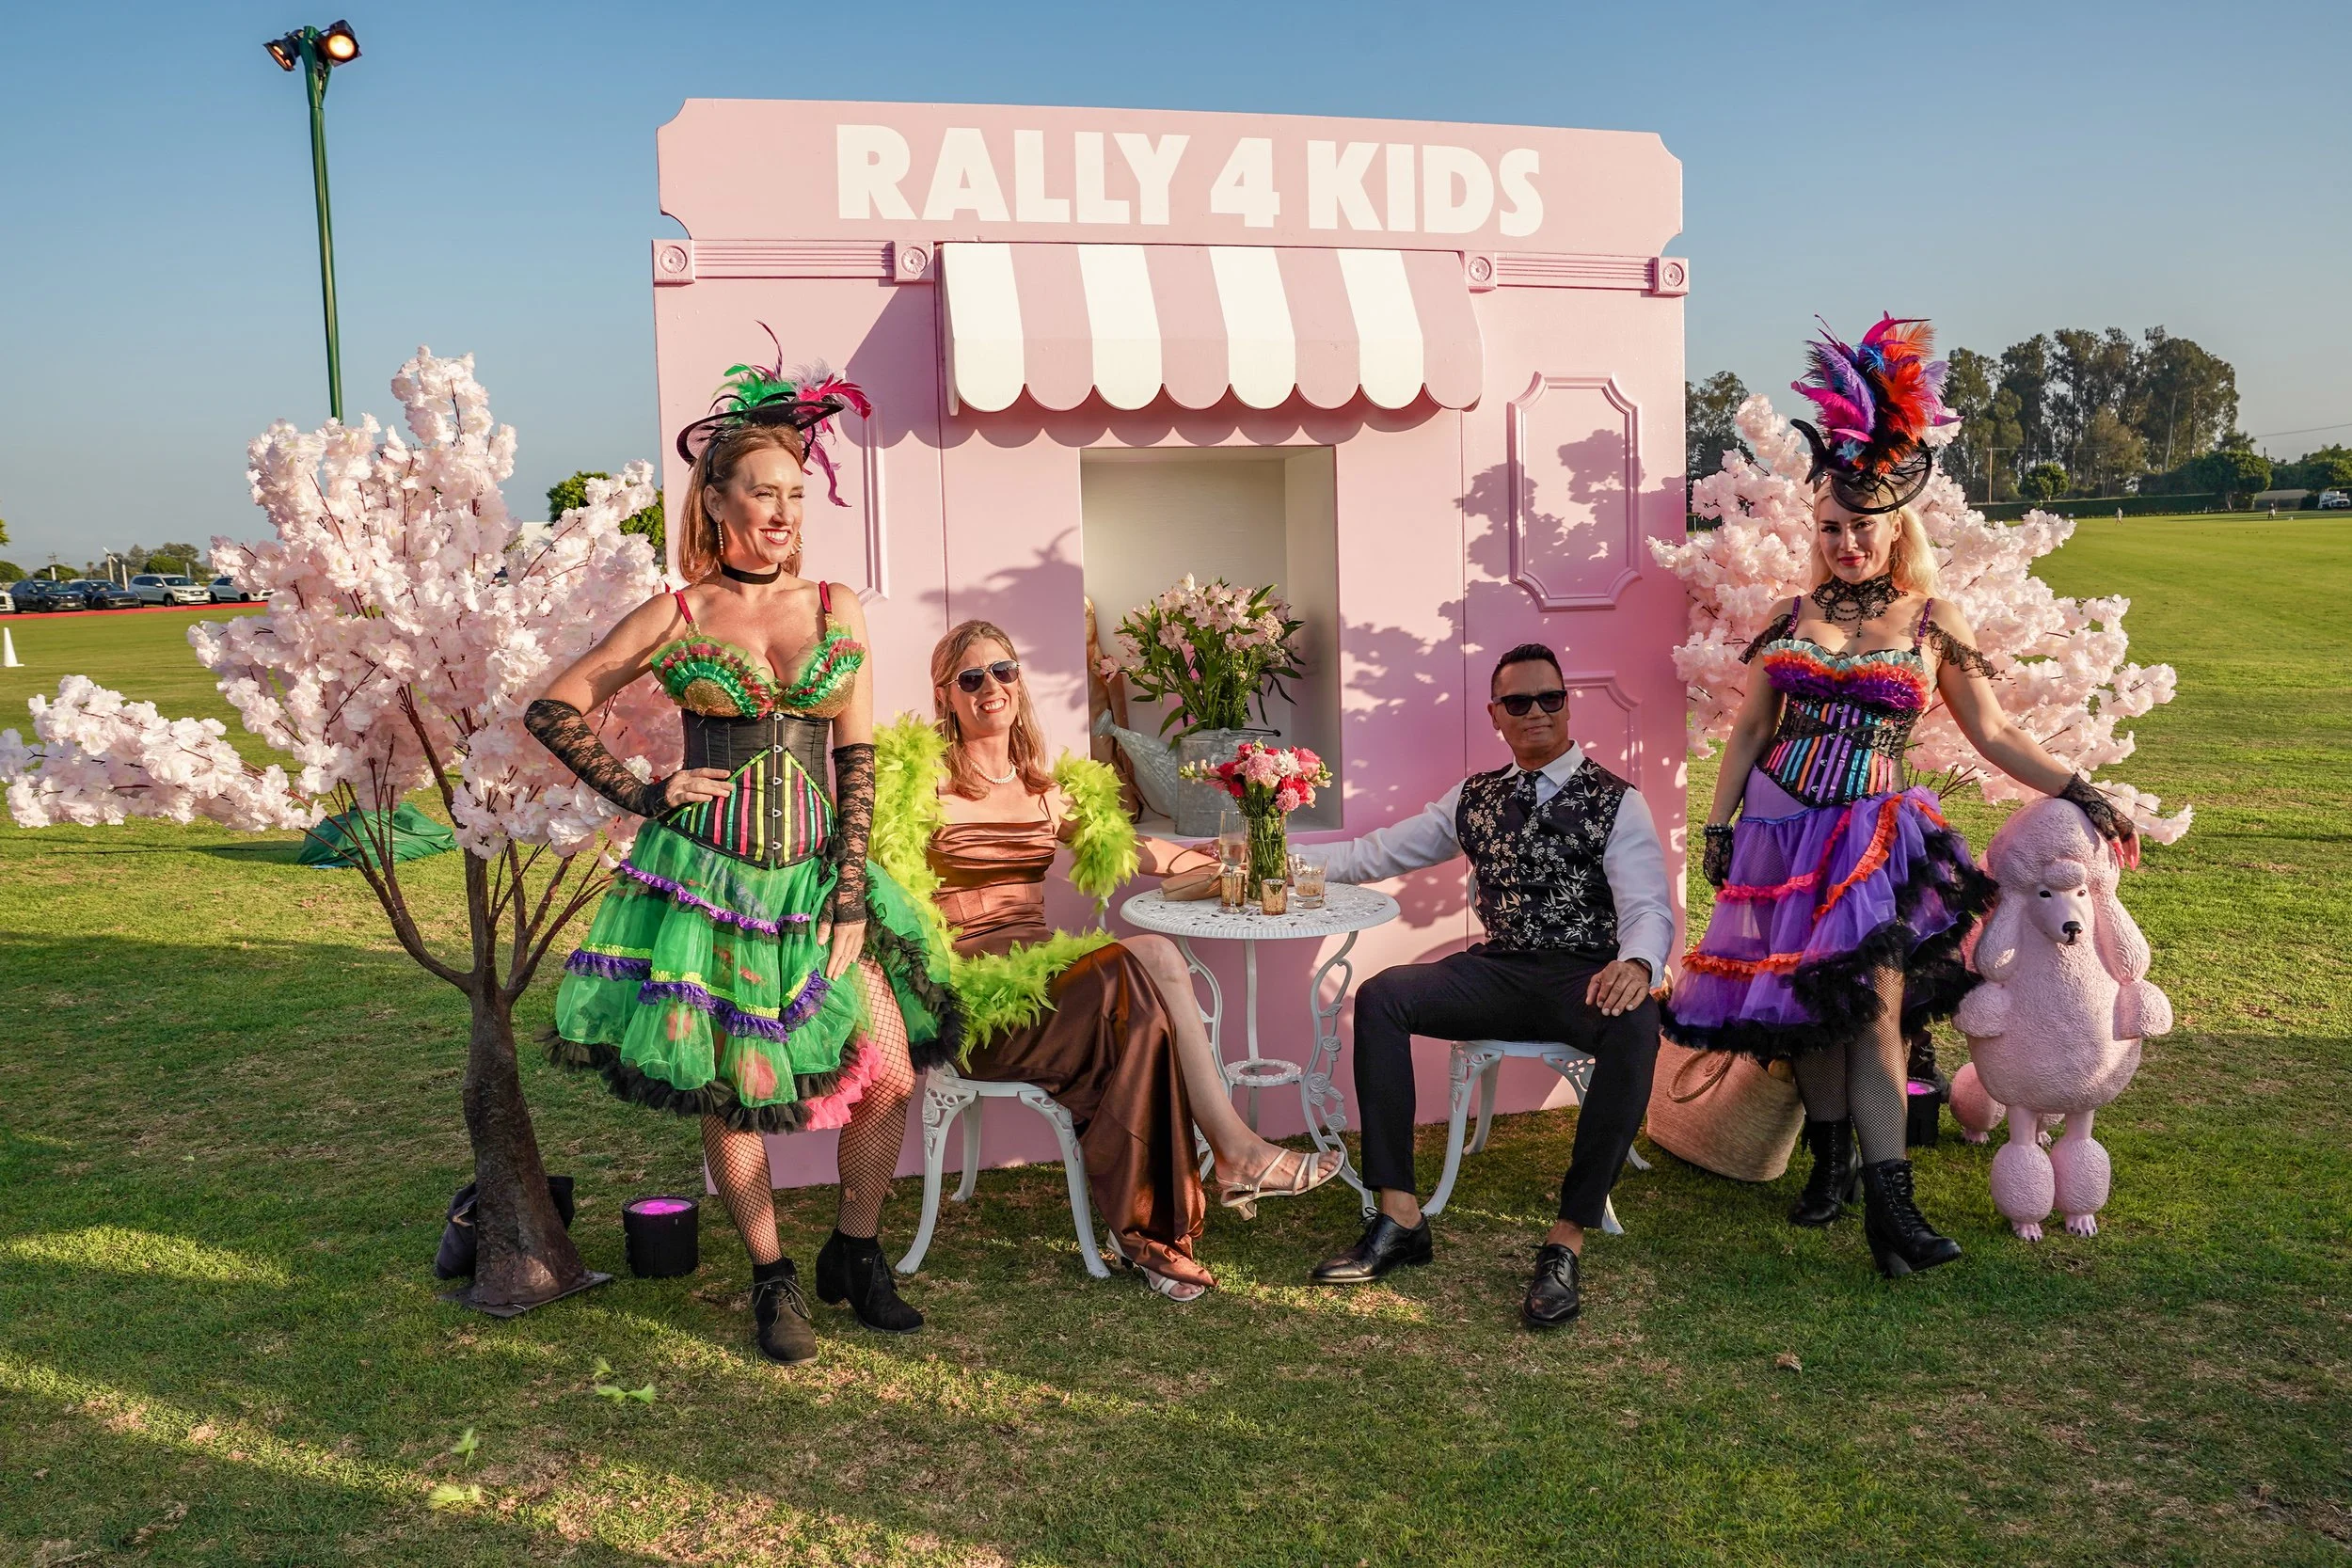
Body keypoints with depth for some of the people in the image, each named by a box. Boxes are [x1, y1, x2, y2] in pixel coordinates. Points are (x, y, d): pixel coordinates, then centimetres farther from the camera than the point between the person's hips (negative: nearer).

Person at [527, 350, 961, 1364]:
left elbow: (858, 757, 3)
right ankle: (773, 1280, 25)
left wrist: (849, 899, -3)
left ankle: (854, 1255, 22)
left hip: (816, 870, 3)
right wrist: (640, 795, -4)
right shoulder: (676, 614, -1)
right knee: (732, 1093, 4)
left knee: (891, 1075, -1)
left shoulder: (836, 610, 6)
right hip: (706, 875, -2)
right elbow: (552, 708, 4)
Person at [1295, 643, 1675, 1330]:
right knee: (1381, 995, -22)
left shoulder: (1615, 801, 1)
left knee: (1635, 1026, -38)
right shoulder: (1475, 798, 15)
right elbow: (1377, 853, 18)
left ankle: (1568, 1240, -30)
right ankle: (1399, 1215, -20)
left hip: (1586, 977, -4)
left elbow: (1649, 906, -11)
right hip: (1498, 972, 4)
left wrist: (1636, 964, -35)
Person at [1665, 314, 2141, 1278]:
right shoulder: (1793, 617, 7)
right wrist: (1717, 826, 7)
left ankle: (1887, 1200, -12)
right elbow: (1748, 732, 11)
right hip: (1780, 829, 2)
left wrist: (2079, 794, -5)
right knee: (1808, 1003, 6)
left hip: (1872, 836, -2)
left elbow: (1994, 736, 5)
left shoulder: (1931, 620, 3)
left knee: (1872, 998, -13)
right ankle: (1832, 1163, 23)